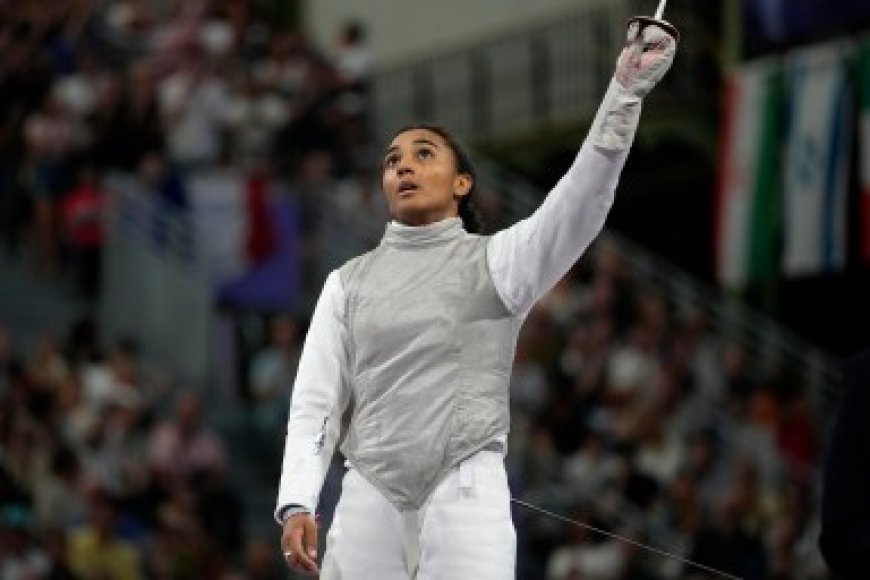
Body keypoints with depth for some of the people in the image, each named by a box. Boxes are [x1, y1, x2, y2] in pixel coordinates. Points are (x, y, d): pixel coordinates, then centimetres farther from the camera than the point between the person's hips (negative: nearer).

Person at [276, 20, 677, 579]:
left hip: (464, 497, -3)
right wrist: (296, 505, -9)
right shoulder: (349, 281, 13)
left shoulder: (495, 259, 4)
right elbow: (315, 402, 8)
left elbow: (580, 205, -14)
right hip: (368, 502, 3)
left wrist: (627, 88, -27)